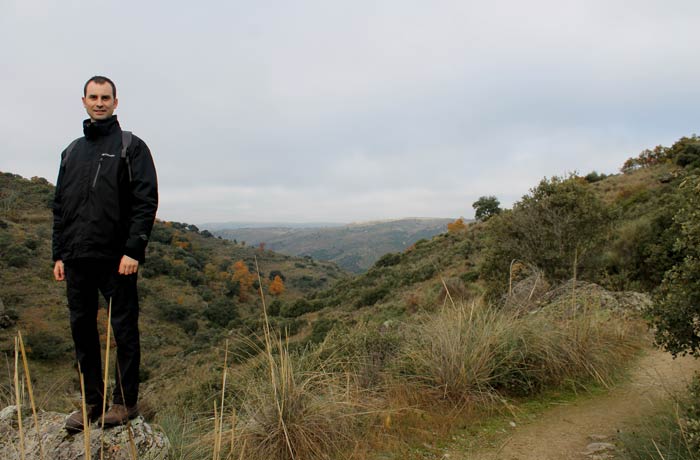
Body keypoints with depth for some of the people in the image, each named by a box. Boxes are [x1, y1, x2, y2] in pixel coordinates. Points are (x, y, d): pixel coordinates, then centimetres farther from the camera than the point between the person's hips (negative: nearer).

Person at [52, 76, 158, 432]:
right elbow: (60, 206, 19)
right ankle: (91, 402, 21)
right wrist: (58, 254, 12)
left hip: (116, 258, -5)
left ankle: (126, 402, 13)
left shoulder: (131, 147, 2)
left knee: (124, 330, 1)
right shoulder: (71, 152, 19)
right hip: (76, 259, 6)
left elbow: (146, 201, -8)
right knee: (82, 330, 9)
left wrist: (134, 250, -16)